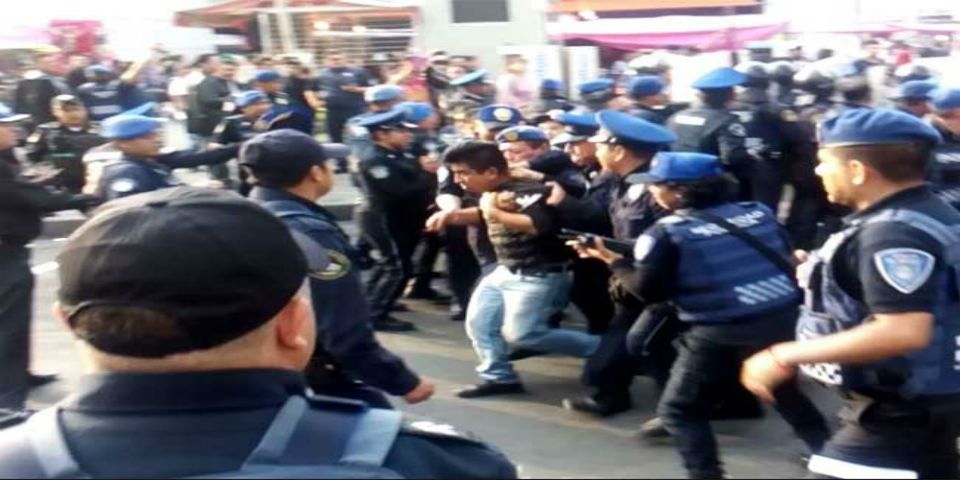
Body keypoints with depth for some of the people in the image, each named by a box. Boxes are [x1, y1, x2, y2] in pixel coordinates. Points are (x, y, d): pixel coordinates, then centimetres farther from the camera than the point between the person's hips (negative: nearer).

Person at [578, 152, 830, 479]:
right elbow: (787, 258, 13)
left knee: (680, 411, 11)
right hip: (784, 317, 6)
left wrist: (613, 260, 8)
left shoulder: (666, 233, -7)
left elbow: (648, 292, -5)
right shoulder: (760, 212, 7)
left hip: (722, 334, -6)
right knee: (785, 391, 33)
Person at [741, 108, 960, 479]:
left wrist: (785, 356, -28)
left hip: (900, 411, -10)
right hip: (927, 401, 11)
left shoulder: (893, 232, -24)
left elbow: (904, 331, -34)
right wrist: (826, 280, 16)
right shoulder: (926, 215, 8)